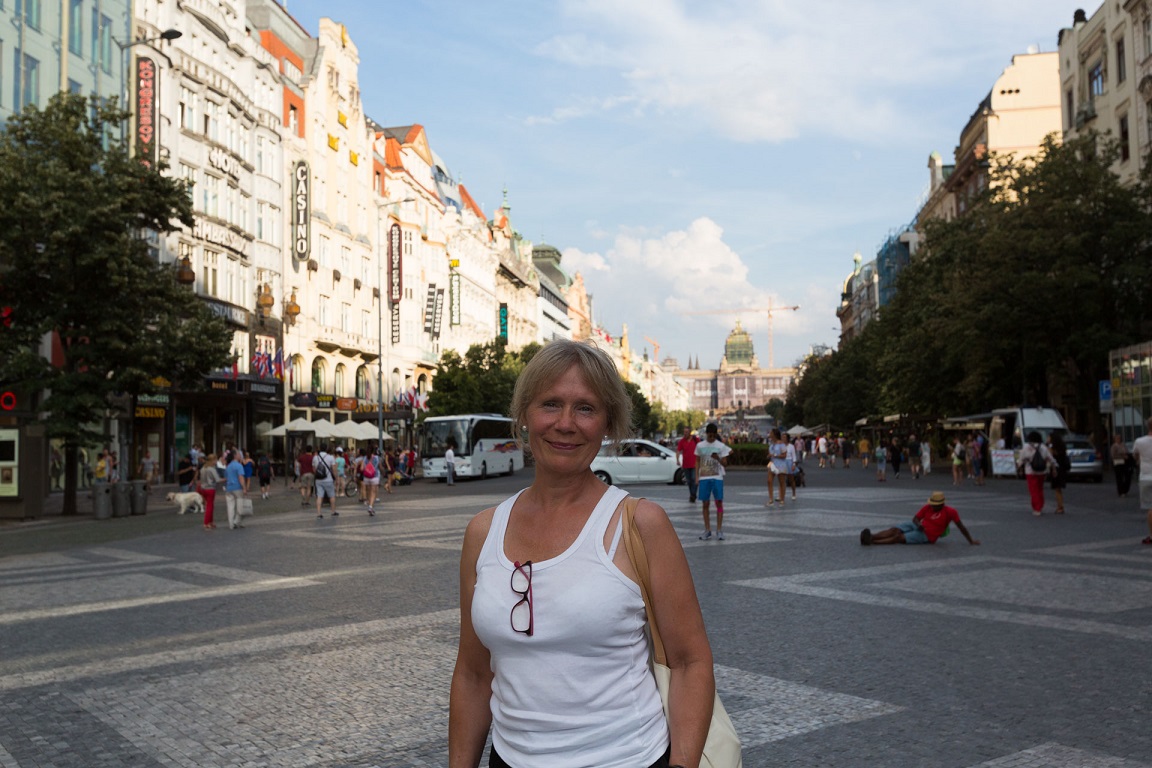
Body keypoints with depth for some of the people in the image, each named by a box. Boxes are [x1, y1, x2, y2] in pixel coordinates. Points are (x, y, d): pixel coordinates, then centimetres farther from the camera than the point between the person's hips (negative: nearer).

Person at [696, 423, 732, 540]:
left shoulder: (721, 446, 1)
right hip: (704, 478, 2)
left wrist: (718, 458, -20)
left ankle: (719, 530, 3)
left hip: (717, 477, -1)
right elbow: (697, 462, 10)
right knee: (705, 504, 3)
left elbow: (725, 463, 1)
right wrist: (697, 477, 4)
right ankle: (707, 530, 10)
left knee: (719, 502, -3)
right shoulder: (700, 446, 6)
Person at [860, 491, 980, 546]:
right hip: (919, 527, 6)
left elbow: (961, 526, -4)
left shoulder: (950, 512, -7)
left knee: (899, 538, -23)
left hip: (926, 536, -6)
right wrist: (918, 524, -16)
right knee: (895, 530, -19)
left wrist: (970, 540, -2)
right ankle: (870, 536, -36)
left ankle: (871, 541, -36)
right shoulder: (927, 507, 6)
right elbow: (915, 518, 8)